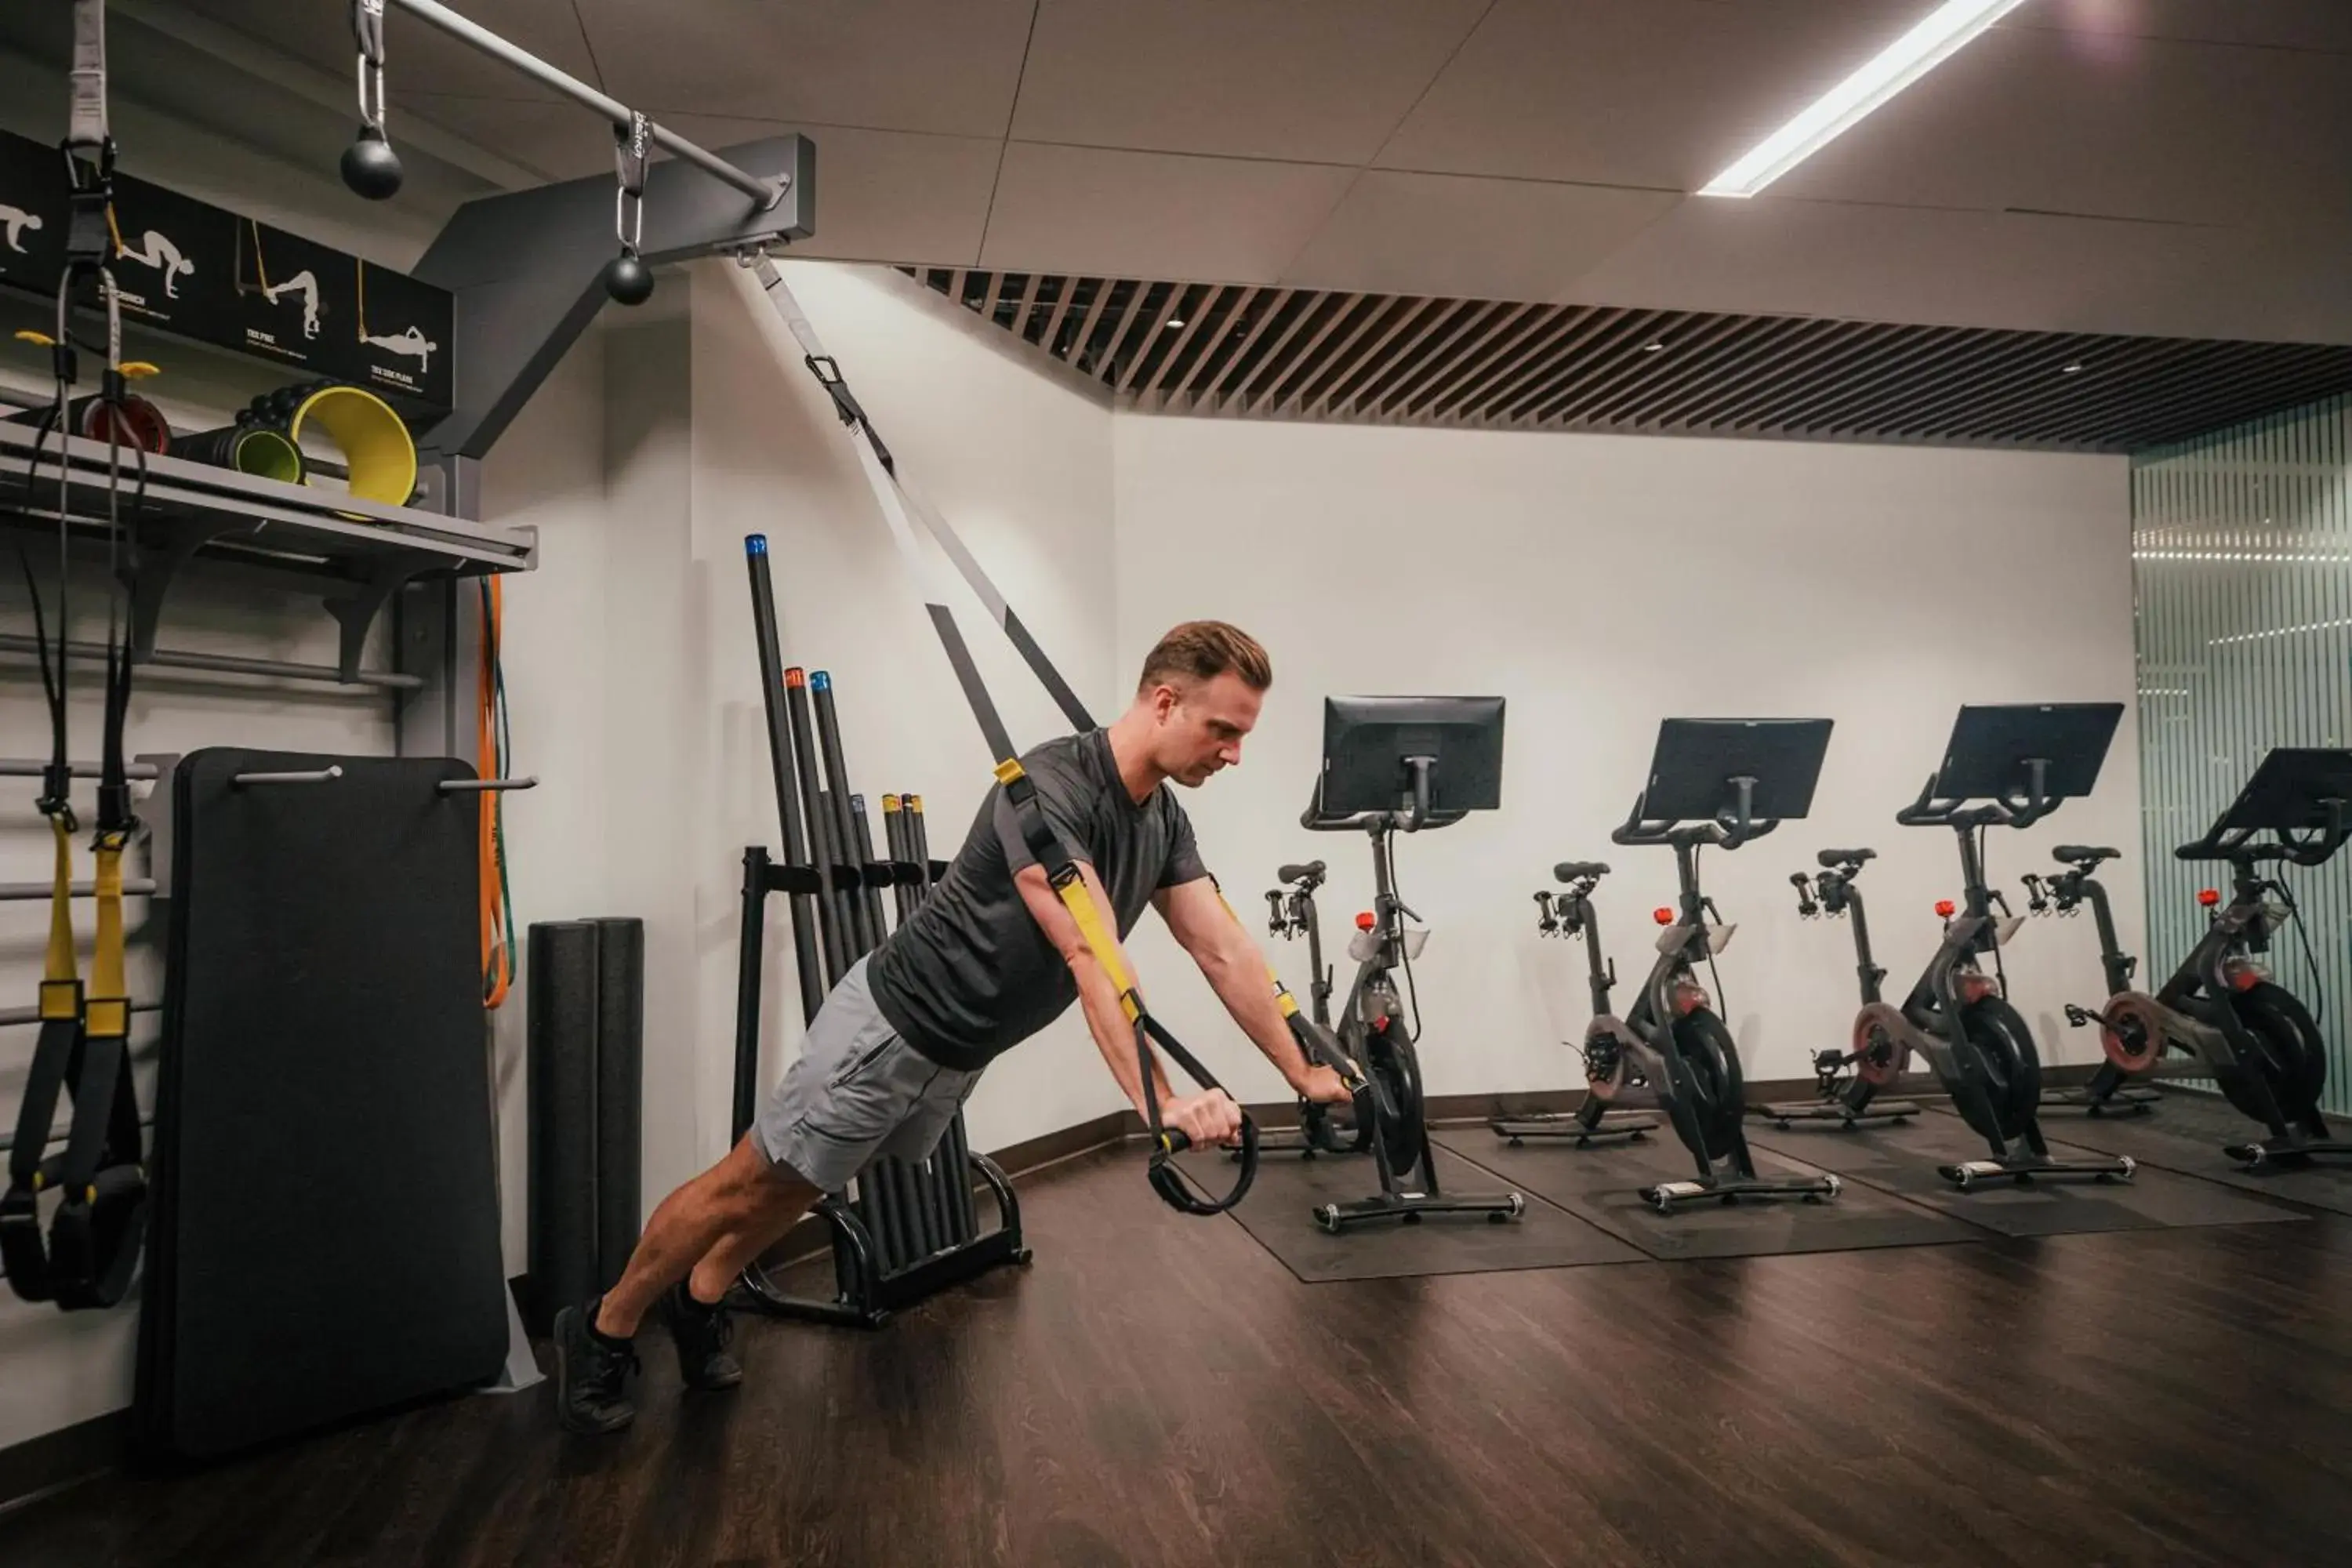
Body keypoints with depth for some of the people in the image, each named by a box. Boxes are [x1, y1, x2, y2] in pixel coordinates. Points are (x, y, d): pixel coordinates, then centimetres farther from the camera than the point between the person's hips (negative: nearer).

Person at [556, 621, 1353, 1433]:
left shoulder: (1163, 821, -2)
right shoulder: (1051, 787, -30)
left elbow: (1225, 952, 0)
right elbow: (1091, 959, -40)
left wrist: (1305, 1072, 0)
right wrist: (1161, 1102, -47)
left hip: (961, 1052, 9)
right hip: (897, 1022, -8)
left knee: (798, 1187, 24)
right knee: (751, 1186, 7)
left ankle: (698, 1303, 45)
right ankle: (602, 1332, 28)